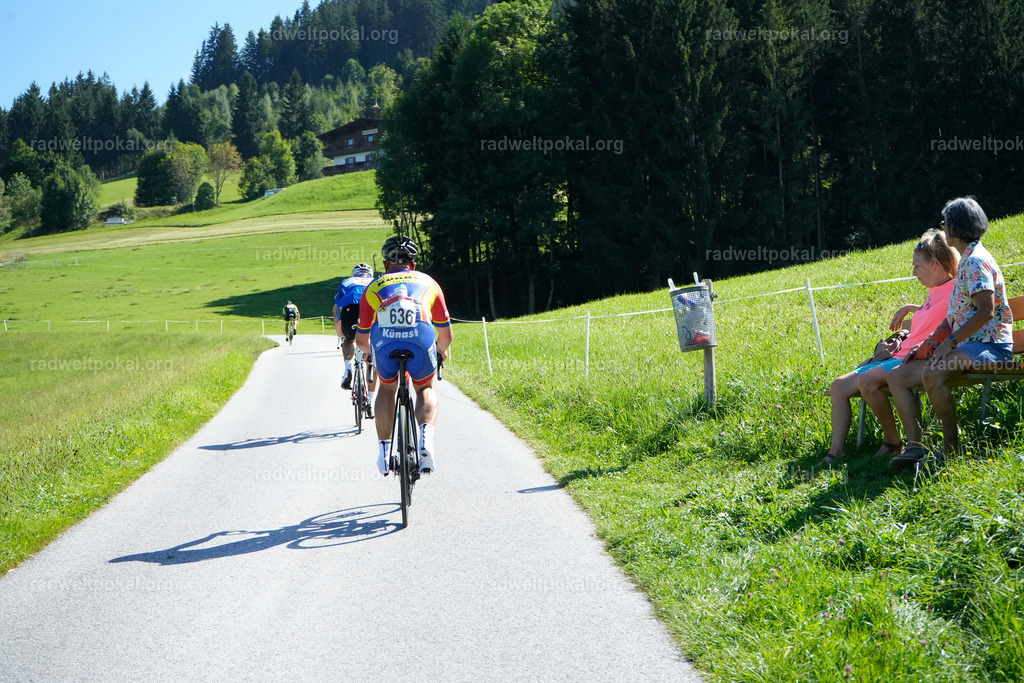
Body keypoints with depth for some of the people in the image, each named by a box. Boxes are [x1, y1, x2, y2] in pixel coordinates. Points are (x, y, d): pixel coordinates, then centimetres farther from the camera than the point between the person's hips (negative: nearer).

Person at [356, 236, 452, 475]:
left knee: (387, 388, 32)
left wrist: (370, 351, 52)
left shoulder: (374, 287, 28)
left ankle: (384, 449, 22)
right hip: (421, 343, 0)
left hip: (384, 345, 0)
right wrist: (441, 351, 55)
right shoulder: (427, 282, 29)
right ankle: (426, 436, 2)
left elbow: (361, 340, 29)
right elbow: (445, 334, 33)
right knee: (425, 389, 28)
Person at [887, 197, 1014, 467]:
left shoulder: (976, 262, -13)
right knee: (897, 377, 0)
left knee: (931, 374, -37)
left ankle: (951, 448, -25)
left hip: (989, 345, -11)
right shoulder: (966, 260, 19)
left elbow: (986, 311, -23)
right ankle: (914, 446, -13)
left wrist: (950, 342, -21)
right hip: (966, 345, 11)